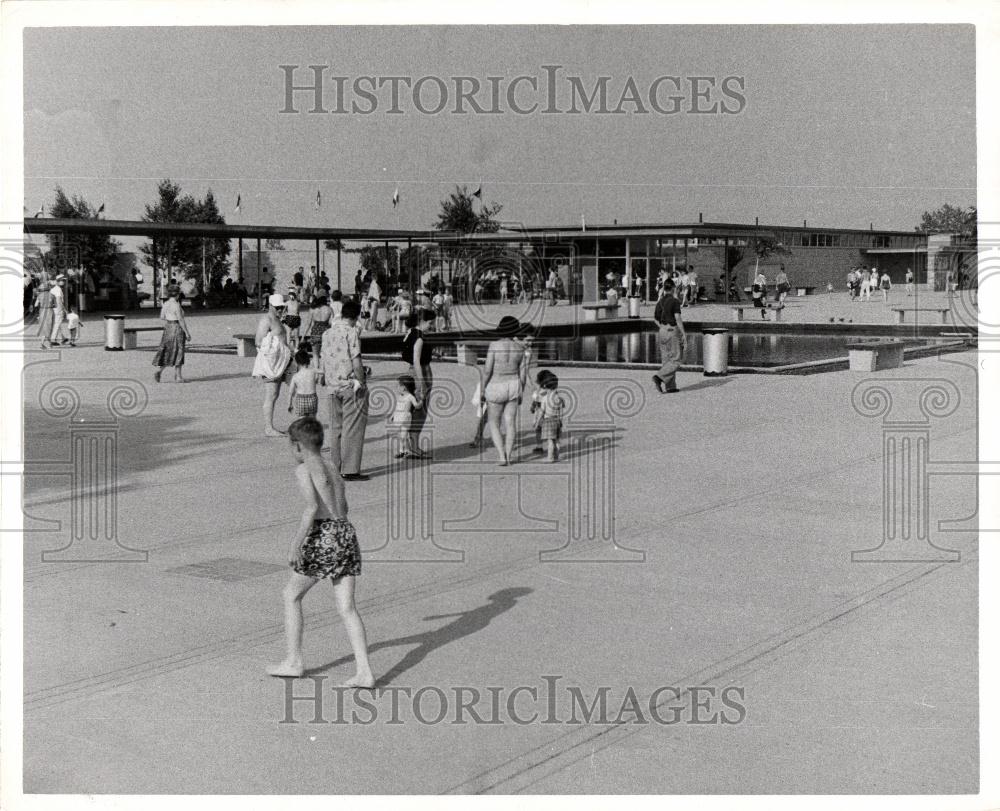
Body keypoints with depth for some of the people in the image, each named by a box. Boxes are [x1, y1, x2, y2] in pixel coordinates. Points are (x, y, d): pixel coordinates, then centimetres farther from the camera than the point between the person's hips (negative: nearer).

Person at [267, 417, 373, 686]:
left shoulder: (304, 469, -2)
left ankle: (293, 661, 17)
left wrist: (296, 543, -17)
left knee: (291, 595, 13)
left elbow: (312, 507, -16)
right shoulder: (332, 470, 22)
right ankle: (364, 671, -7)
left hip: (325, 534, -7)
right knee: (347, 608, 4)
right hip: (347, 532, 7)